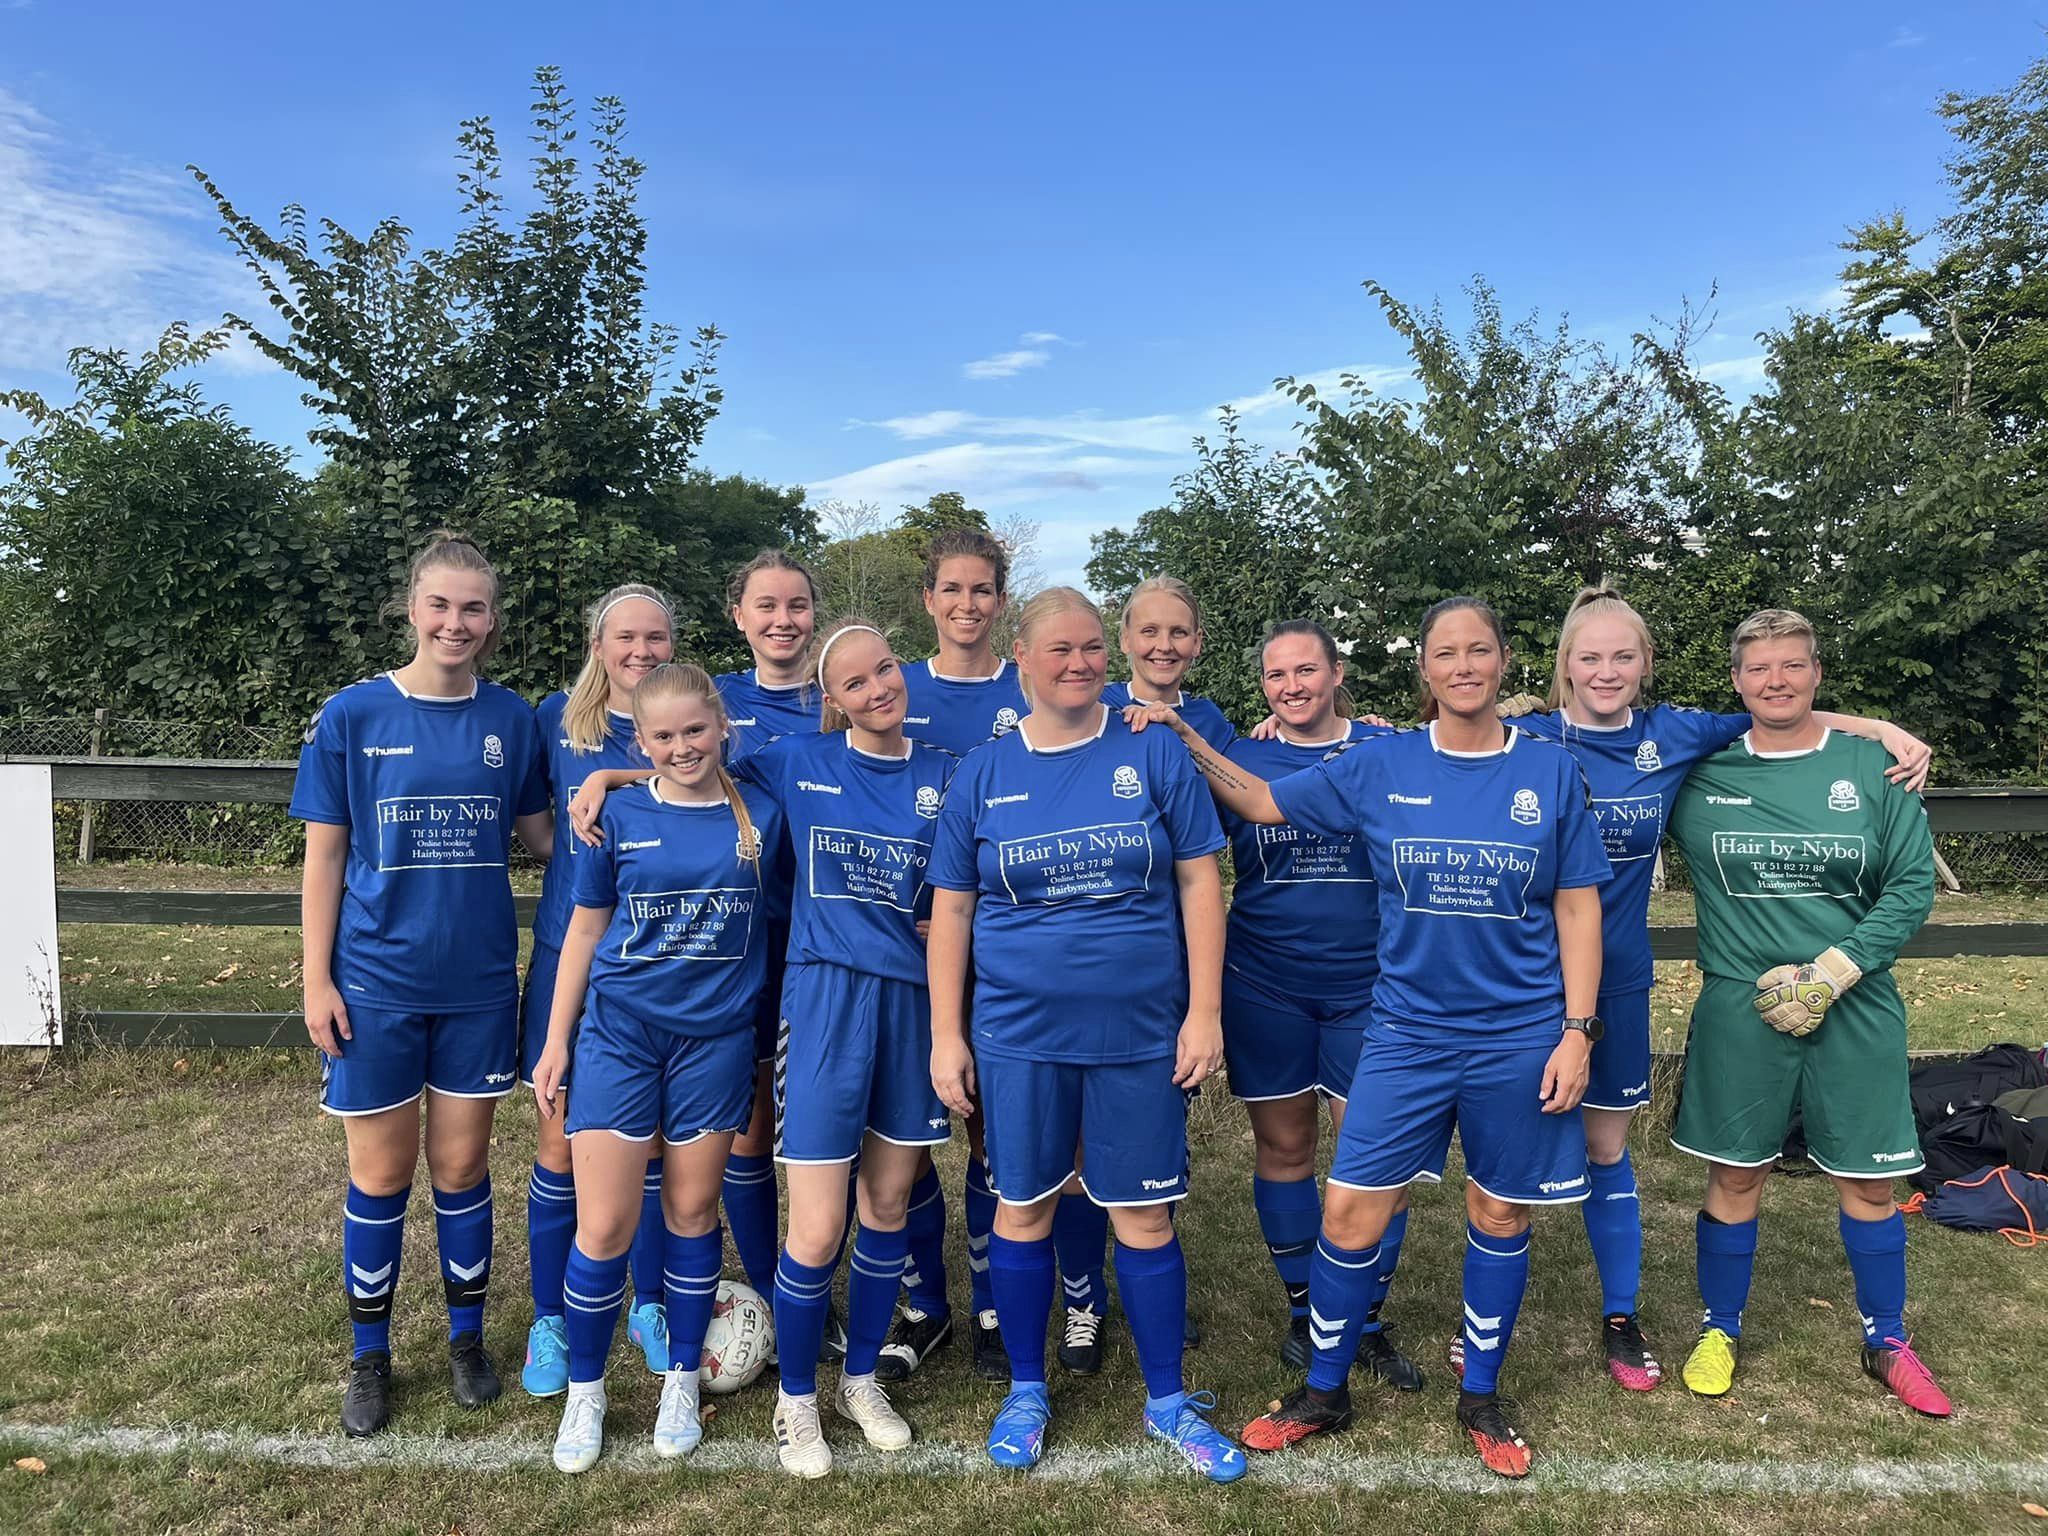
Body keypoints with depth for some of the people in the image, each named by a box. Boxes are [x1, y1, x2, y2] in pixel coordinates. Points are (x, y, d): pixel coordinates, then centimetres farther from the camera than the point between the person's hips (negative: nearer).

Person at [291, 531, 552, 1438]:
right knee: (382, 1175, 10)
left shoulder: (510, 719, 0)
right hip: (376, 983, -1)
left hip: (478, 981, 1)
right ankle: (369, 1355, 30)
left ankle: (467, 1337, 32)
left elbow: (537, 835, 7)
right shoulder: (352, 715, -5)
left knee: (461, 1166, 13)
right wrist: (317, 979, -5)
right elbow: (324, 856, -3)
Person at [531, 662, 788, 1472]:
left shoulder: (760, 817, -1)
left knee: (692, 1211, 12)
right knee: (604, 1225, -1)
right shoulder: (619, 815, -2)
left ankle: (682, 1381, 31)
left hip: (716, 1038, 1)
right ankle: (585, 1391, 23)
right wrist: (555, 1040, 4)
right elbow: (584, 930, 4)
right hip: (619, 1033, -1)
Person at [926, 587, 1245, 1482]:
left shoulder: (1153, 756, -1)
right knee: (1022, 1209, 12)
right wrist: (946, 1034, 1)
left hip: (1140, 1033, -1)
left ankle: (1166, 1401, 29)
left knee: (1144, 1216, 9)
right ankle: (1026, 1390, 33)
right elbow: (951, 909, 4)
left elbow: (1198, 881, -1)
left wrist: (1204, 1011, -6)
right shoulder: (982, 774, 2)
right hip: (1020, 1035, 1)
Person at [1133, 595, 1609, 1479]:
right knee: (1351, 1210, 1)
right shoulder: (1378, 766, -1)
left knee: (1499, 1215, 12)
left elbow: (1578, 908, 1)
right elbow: (1260, 802, 5)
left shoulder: (1550, 772, -2)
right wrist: (1184, 737, -6)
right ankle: (1324, 1390, 23)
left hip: (1519, 1037, 0)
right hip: (1407, 1031, 1)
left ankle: (1482, 1397, 34)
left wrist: (1577, 1031, -4)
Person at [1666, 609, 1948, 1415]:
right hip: (1740, 1010, 0)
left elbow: (1913, 887, -4)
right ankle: (1719, 1329, 28)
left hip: (1856, 1011, 1)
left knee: (1868, 1180, 12)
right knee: (1735, 1175, 9)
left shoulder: (1872, 766, -1)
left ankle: (1887, 1342, 33)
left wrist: (1828, 973, -11)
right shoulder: (1701, 770, -1)